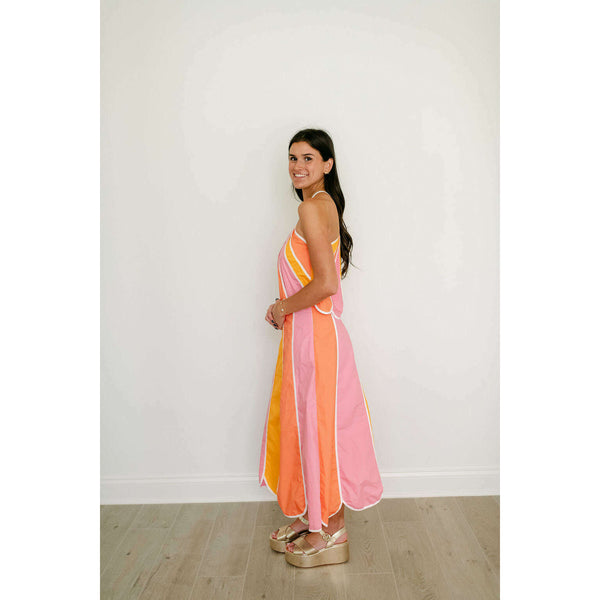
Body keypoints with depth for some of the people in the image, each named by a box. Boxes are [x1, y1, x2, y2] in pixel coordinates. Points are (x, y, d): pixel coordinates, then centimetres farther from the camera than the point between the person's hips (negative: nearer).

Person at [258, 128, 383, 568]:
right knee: (304, 423, 17)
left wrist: (284, 307, -10)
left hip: (314, 333, -10)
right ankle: (312, 516, 34)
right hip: (308, 332, 10)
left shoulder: (312, 208, -16)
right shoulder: (325, 204, 13)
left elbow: (326, 284, -25)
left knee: (318, 424, 3)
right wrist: (286, 307, 10)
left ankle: (332, 530, 21)